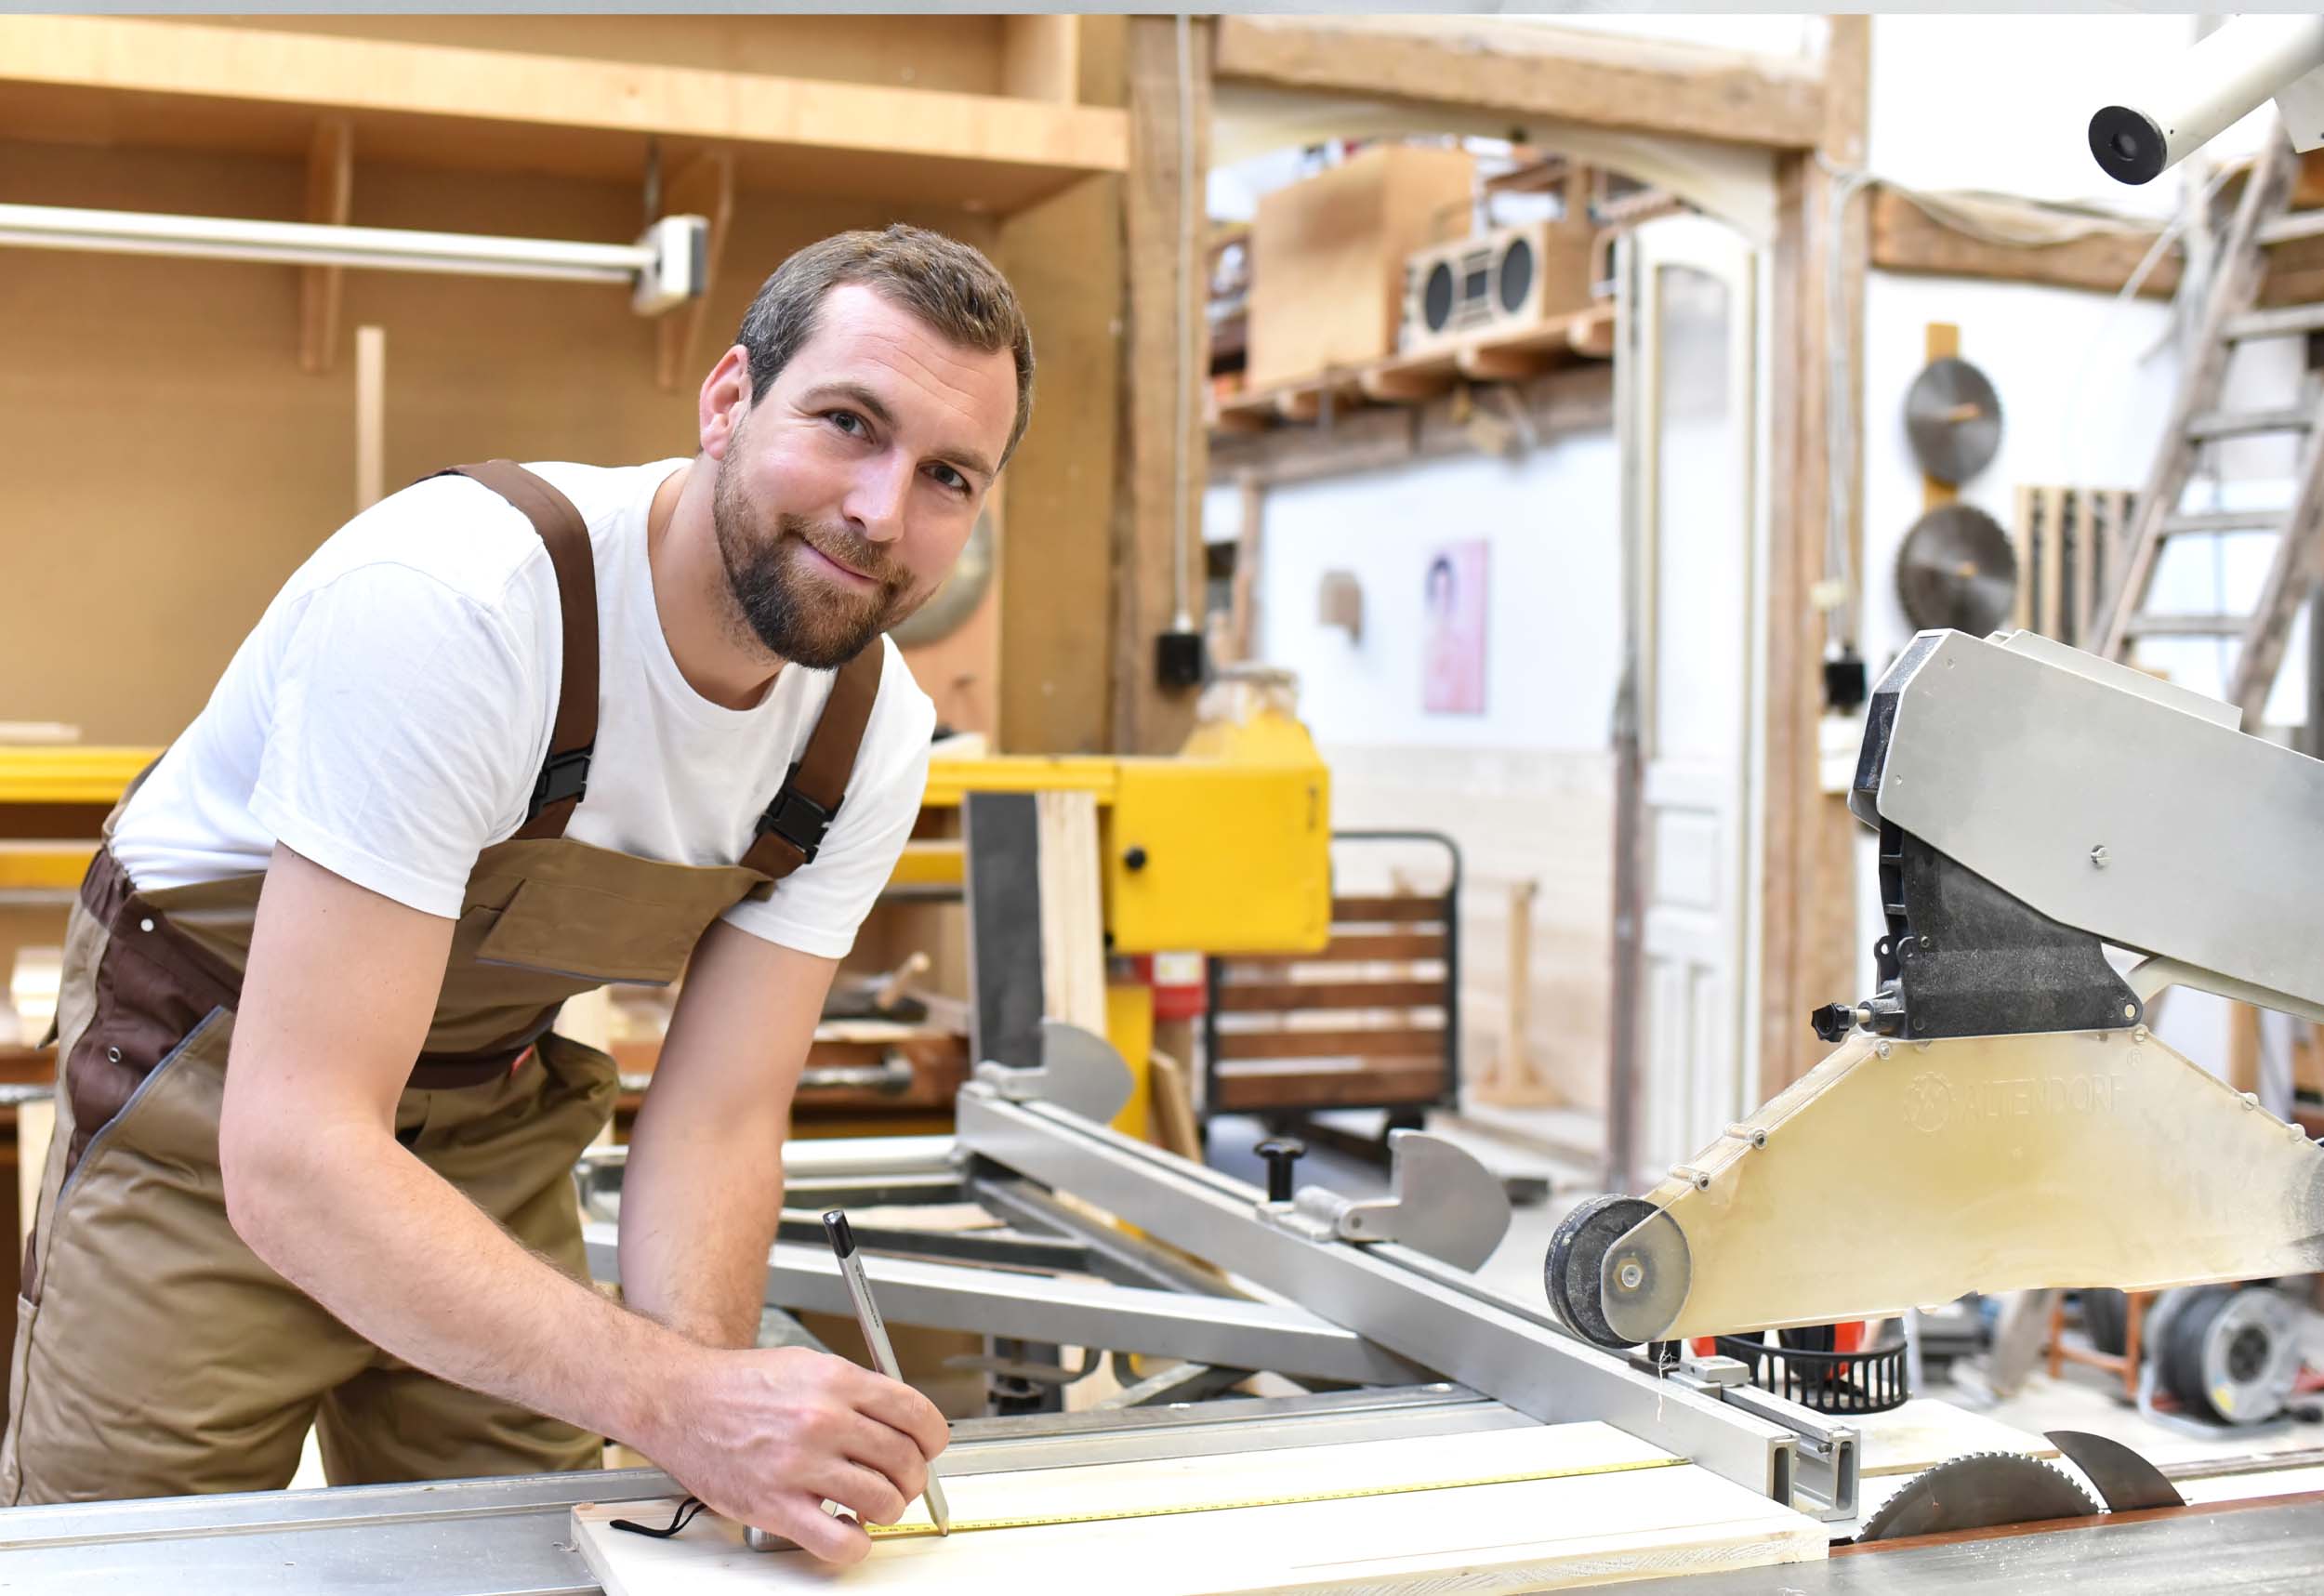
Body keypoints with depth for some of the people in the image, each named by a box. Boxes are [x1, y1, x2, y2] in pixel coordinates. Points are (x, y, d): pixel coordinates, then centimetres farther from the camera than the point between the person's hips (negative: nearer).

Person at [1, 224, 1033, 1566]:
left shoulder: (875, 734, -14)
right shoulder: (450, 599, -35)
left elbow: (719, 1125, -12)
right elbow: (293, 1157, -38)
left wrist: (712, 1409, -31)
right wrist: (674, 1397, -46)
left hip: (498, 1111, 5)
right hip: (215, 1098, -5)